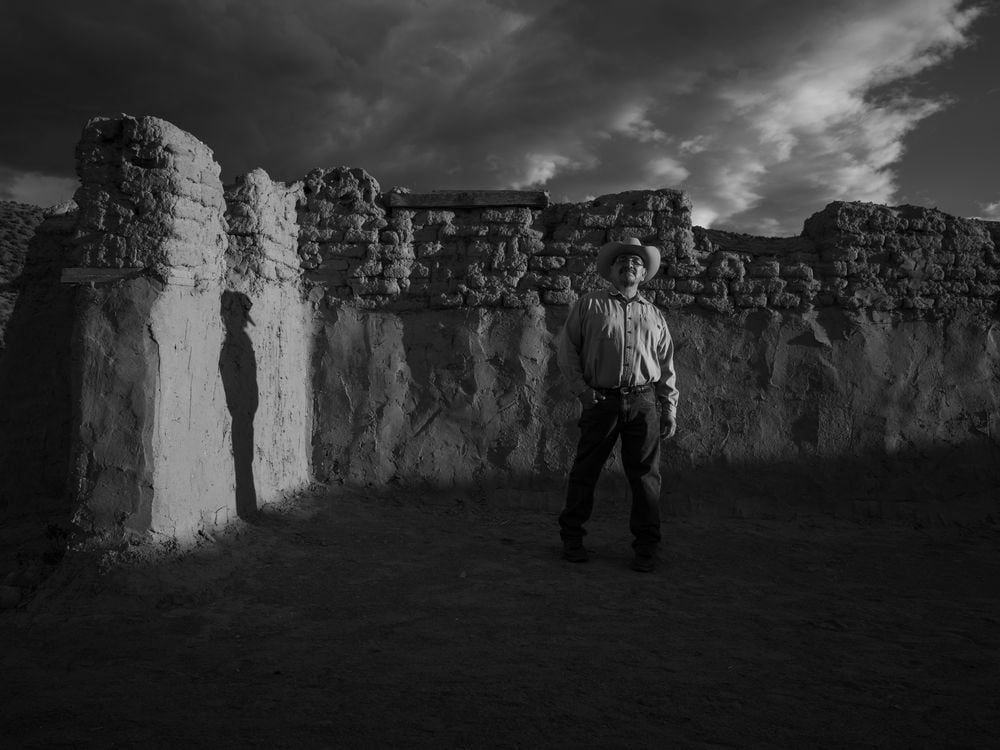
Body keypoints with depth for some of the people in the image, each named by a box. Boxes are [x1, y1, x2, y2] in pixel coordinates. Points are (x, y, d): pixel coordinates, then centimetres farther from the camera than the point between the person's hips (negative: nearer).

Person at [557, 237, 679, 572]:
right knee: (585, 471, 3)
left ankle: (646, 547, 14)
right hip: (601, 400, -2)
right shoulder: (589, 305, 8)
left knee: (645, 475, 2)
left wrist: (670, 410, 11)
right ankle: (572, 538, 19)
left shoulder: (654, 315, 17)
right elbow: (567, 349, 6)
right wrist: (581, 389, -4)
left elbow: (667, 367, 17)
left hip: (644, 402, 2)